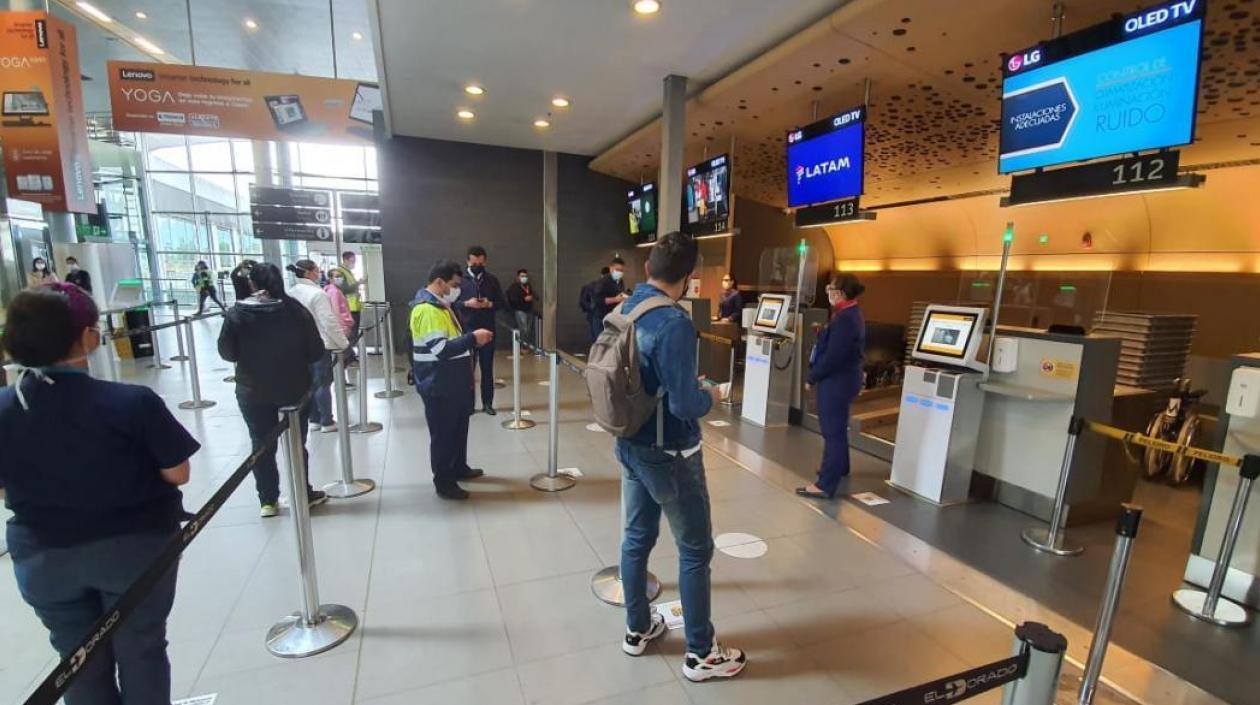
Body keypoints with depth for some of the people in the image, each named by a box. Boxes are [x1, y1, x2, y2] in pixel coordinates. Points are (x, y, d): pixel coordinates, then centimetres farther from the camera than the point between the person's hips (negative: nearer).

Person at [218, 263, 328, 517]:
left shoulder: (236, 314, -9)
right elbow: (316, 352, -9)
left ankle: (267, 501, 22)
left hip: (252, 391, 1)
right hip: (295, 388, 0)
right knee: (297, 443, 12)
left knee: (262, 445, 14)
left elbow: (227, 353, -2)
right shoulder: (296, 310, -11)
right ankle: (303, 495, 22)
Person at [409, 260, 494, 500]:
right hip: (438, 385, -10)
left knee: (459, 428, 22)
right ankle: (444, 483, 15)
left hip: (453, 382, 10)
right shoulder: (427, 310, -22)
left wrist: (473, 340, 10)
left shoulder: (441, 305, 13)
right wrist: (473, 338, -24)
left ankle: (459, 468, 38)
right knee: (443, 433, 2)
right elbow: (440, 349, -29)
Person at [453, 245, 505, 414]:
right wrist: (466, 303, -18)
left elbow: (502, 303, 8)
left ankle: (488, 403, 17)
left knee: (487, 368, 8)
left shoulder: (492, 280, 8)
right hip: (466, 331, -2)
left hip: (487, 330, 2)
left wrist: (490, 304, -11)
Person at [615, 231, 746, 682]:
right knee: (696, 550, 9)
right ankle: (700, 654, 25)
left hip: (630, 445, 8)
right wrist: (710, 396, -5)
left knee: (637, 536, 20)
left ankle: (637, 629, 38)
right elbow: (683, 403, -27)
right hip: (669, 453, -8)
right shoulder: (674, 323, -25)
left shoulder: (623, 311, 0)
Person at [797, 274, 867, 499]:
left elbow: (832, 356, -24)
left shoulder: (844, 319, -23)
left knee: (832, 431, -6)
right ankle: (839, 467, 43)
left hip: (837, 381, -11)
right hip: (844, 378, 11)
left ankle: (825, 485, 0)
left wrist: (812, 377, -15)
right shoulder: (851, 314, 11)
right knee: (837, 428, 25)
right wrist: (823, 332, 8)